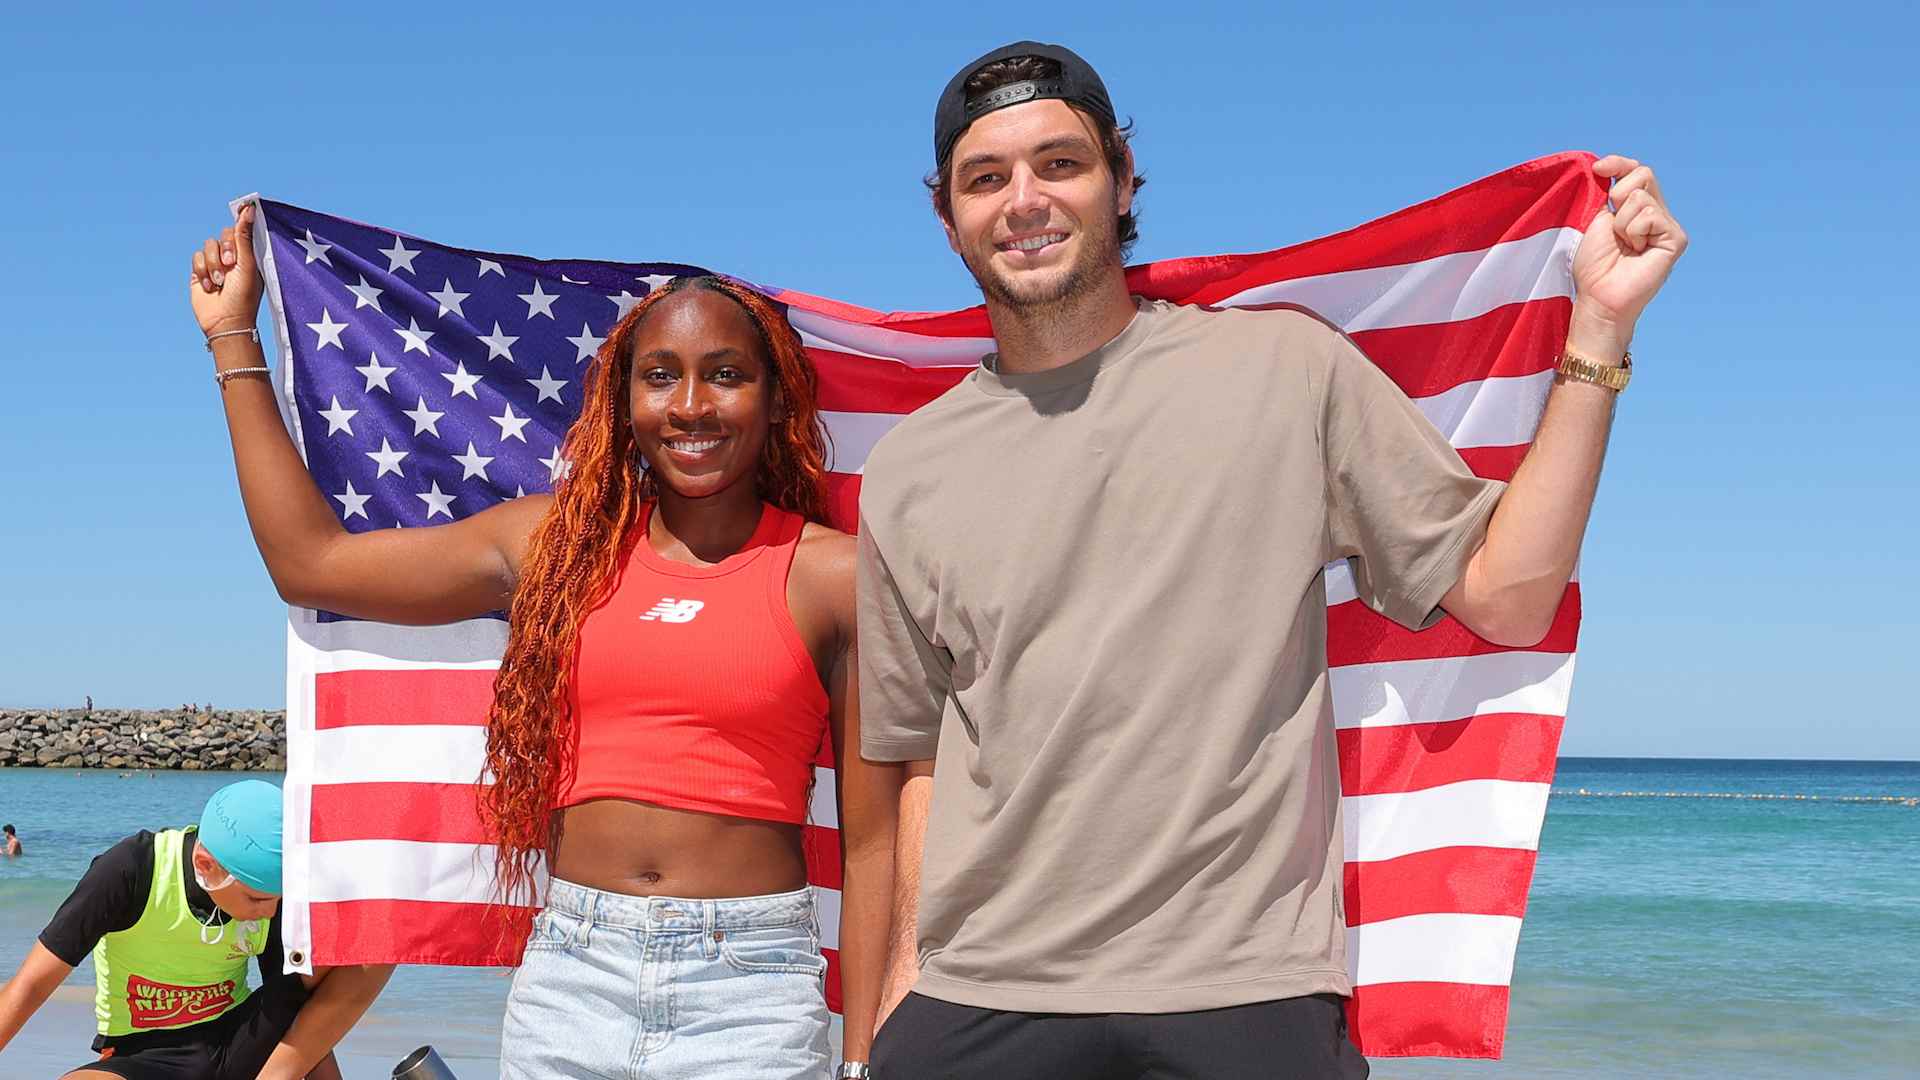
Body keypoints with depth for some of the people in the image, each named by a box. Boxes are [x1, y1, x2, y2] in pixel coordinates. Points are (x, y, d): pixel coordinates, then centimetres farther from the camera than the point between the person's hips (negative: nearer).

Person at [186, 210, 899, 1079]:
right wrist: (233, 337, 17)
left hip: (749, 985, -3)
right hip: (569, 974, 3)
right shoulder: (557, 542, 8)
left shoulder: (834, 575, -2)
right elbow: (309, 562, 11)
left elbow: (873, 841, -2)